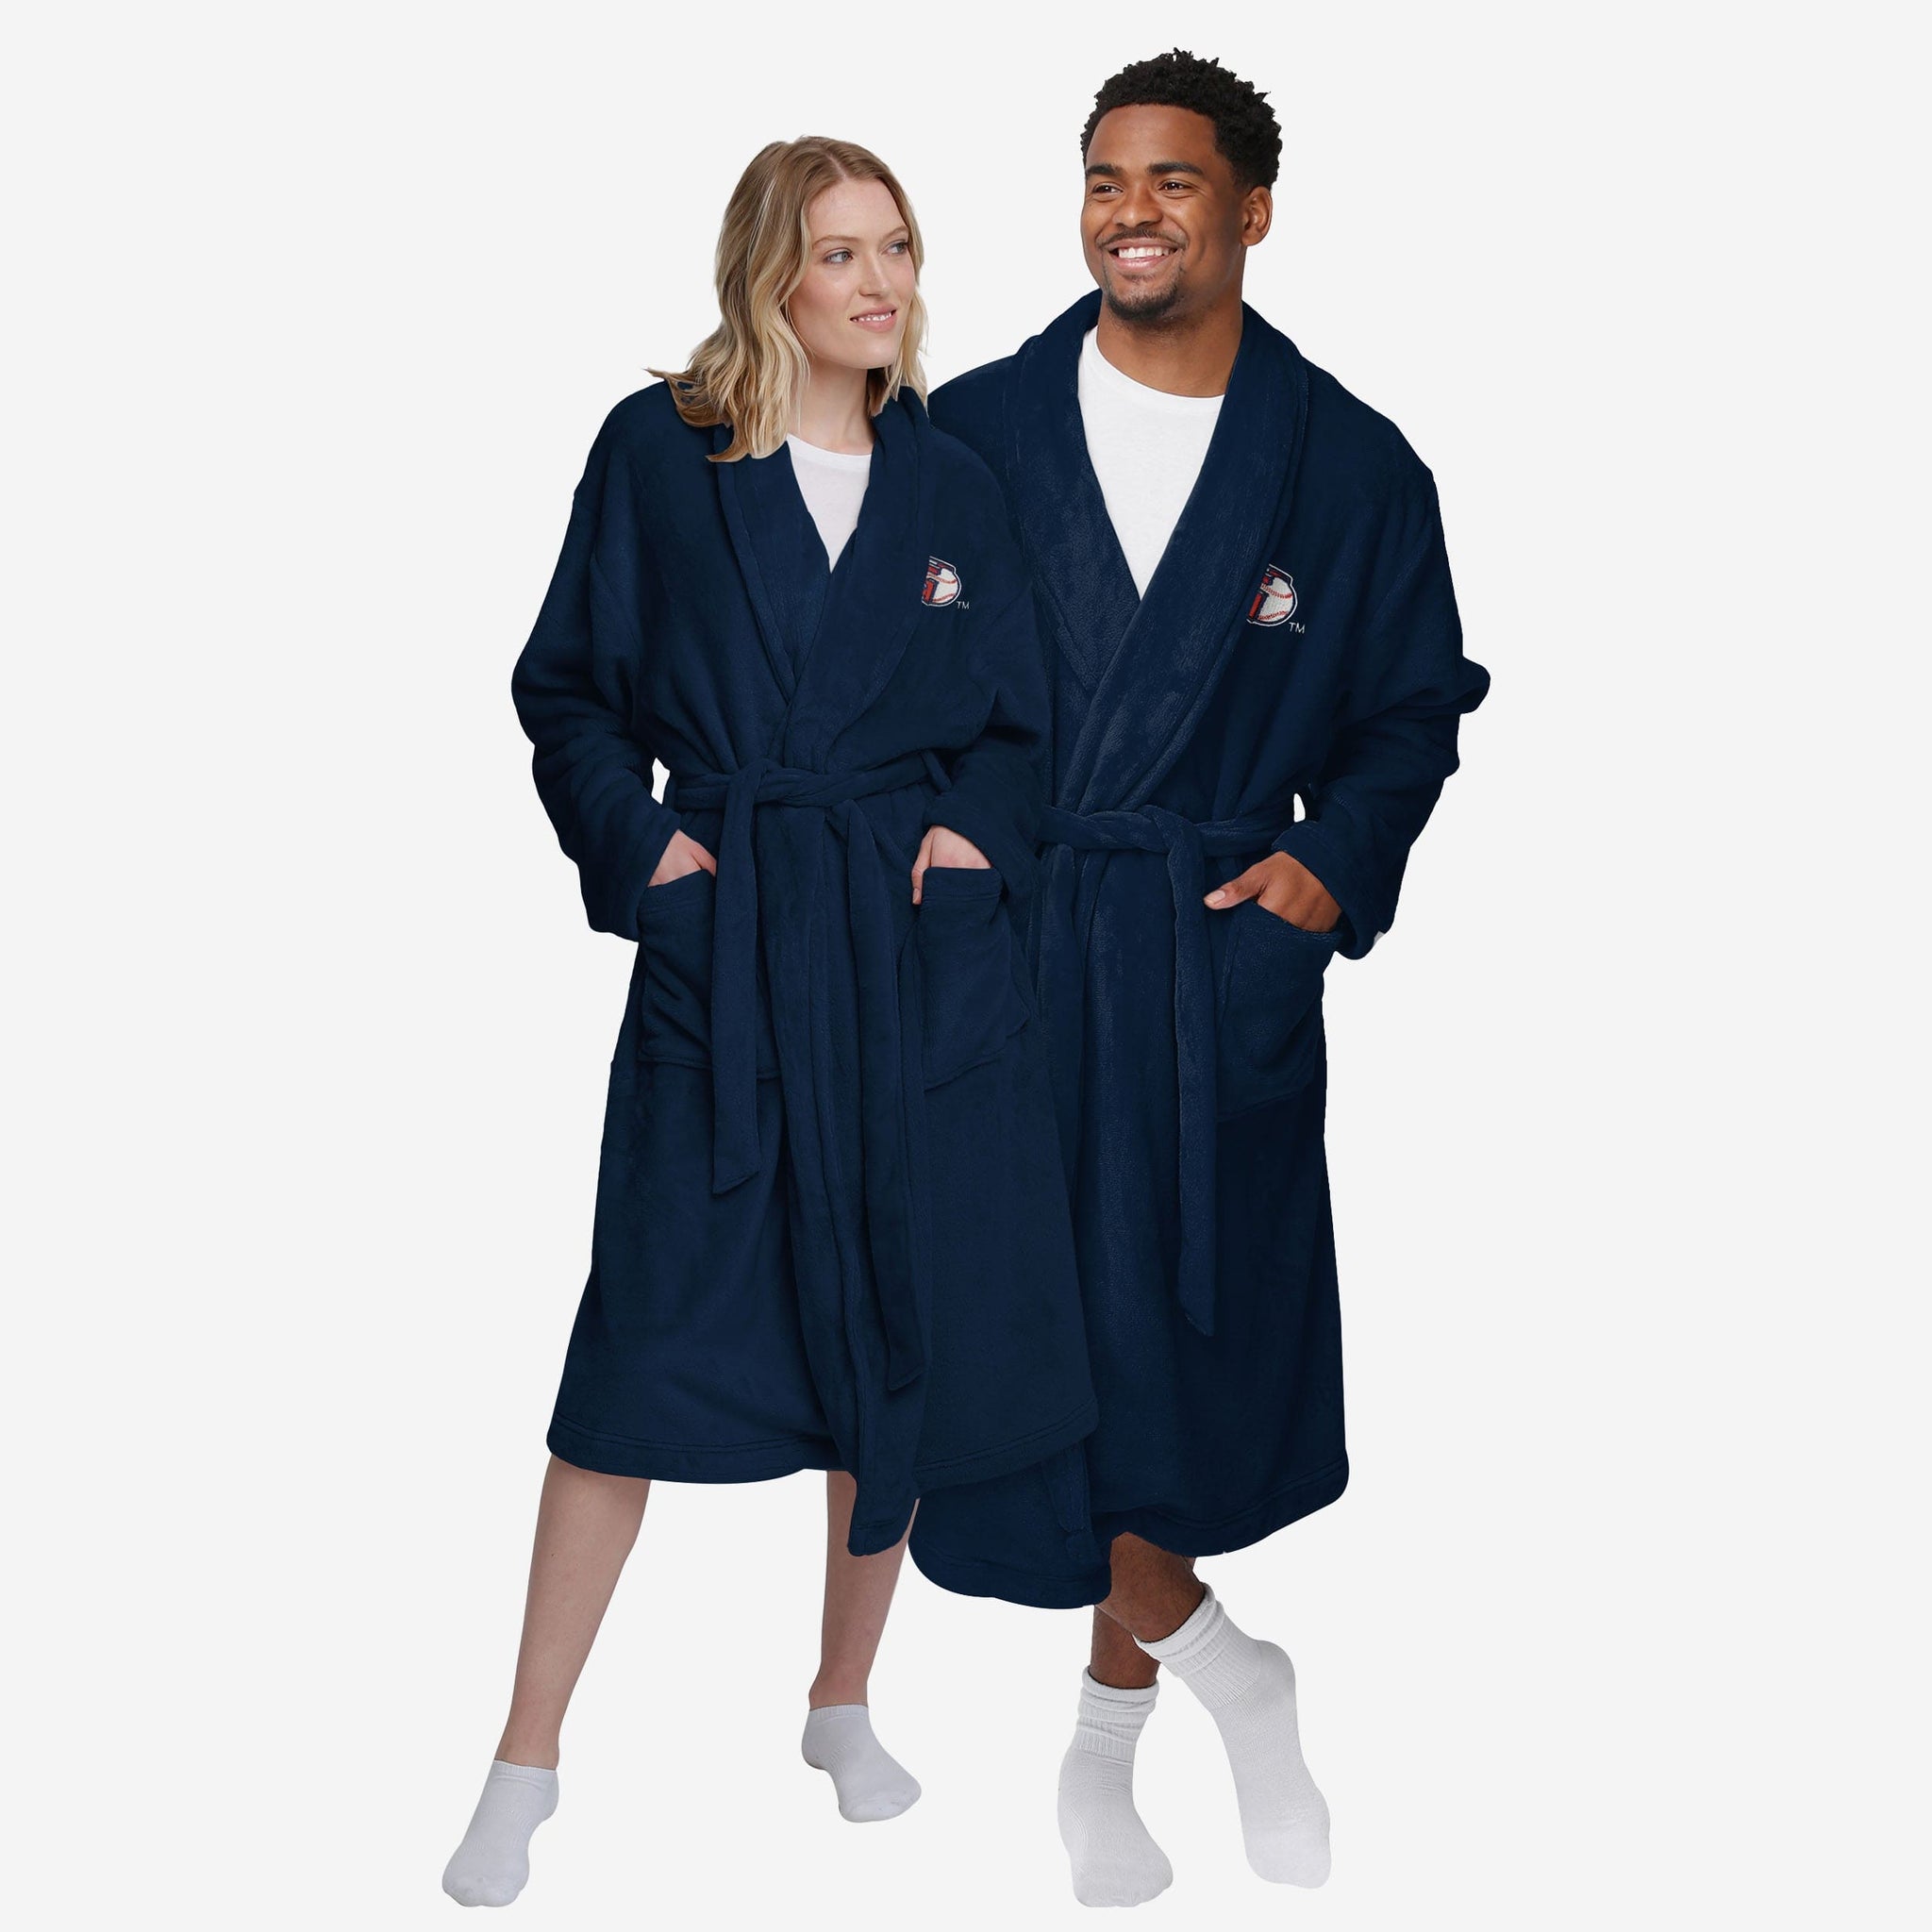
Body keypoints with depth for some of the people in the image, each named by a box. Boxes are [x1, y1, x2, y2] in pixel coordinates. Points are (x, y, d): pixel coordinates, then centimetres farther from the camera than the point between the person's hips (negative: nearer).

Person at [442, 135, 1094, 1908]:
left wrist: (975, 828, -3)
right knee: (647, 1341, -5)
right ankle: (526, 1768, 7)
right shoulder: (658, 454, 1)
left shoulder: (953, 485, 8)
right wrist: (635, 839, -8)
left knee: (904, 1336, 8)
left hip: (925, 947, 3)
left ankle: (844, 1703, 29)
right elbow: (564, 688, 6)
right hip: (723, 951, -3)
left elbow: (1021, 724, 14)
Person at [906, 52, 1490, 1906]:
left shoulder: (1351, 466, 4)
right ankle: (1219, 1659, 14)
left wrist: (1338, 862, -5)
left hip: (1223, 965, 0)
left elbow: (1411, 708, 11)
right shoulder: (972, 430, 5)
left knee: (1181, 1350, 7)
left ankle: (1107, 1747, 26)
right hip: (994, 943, 0)